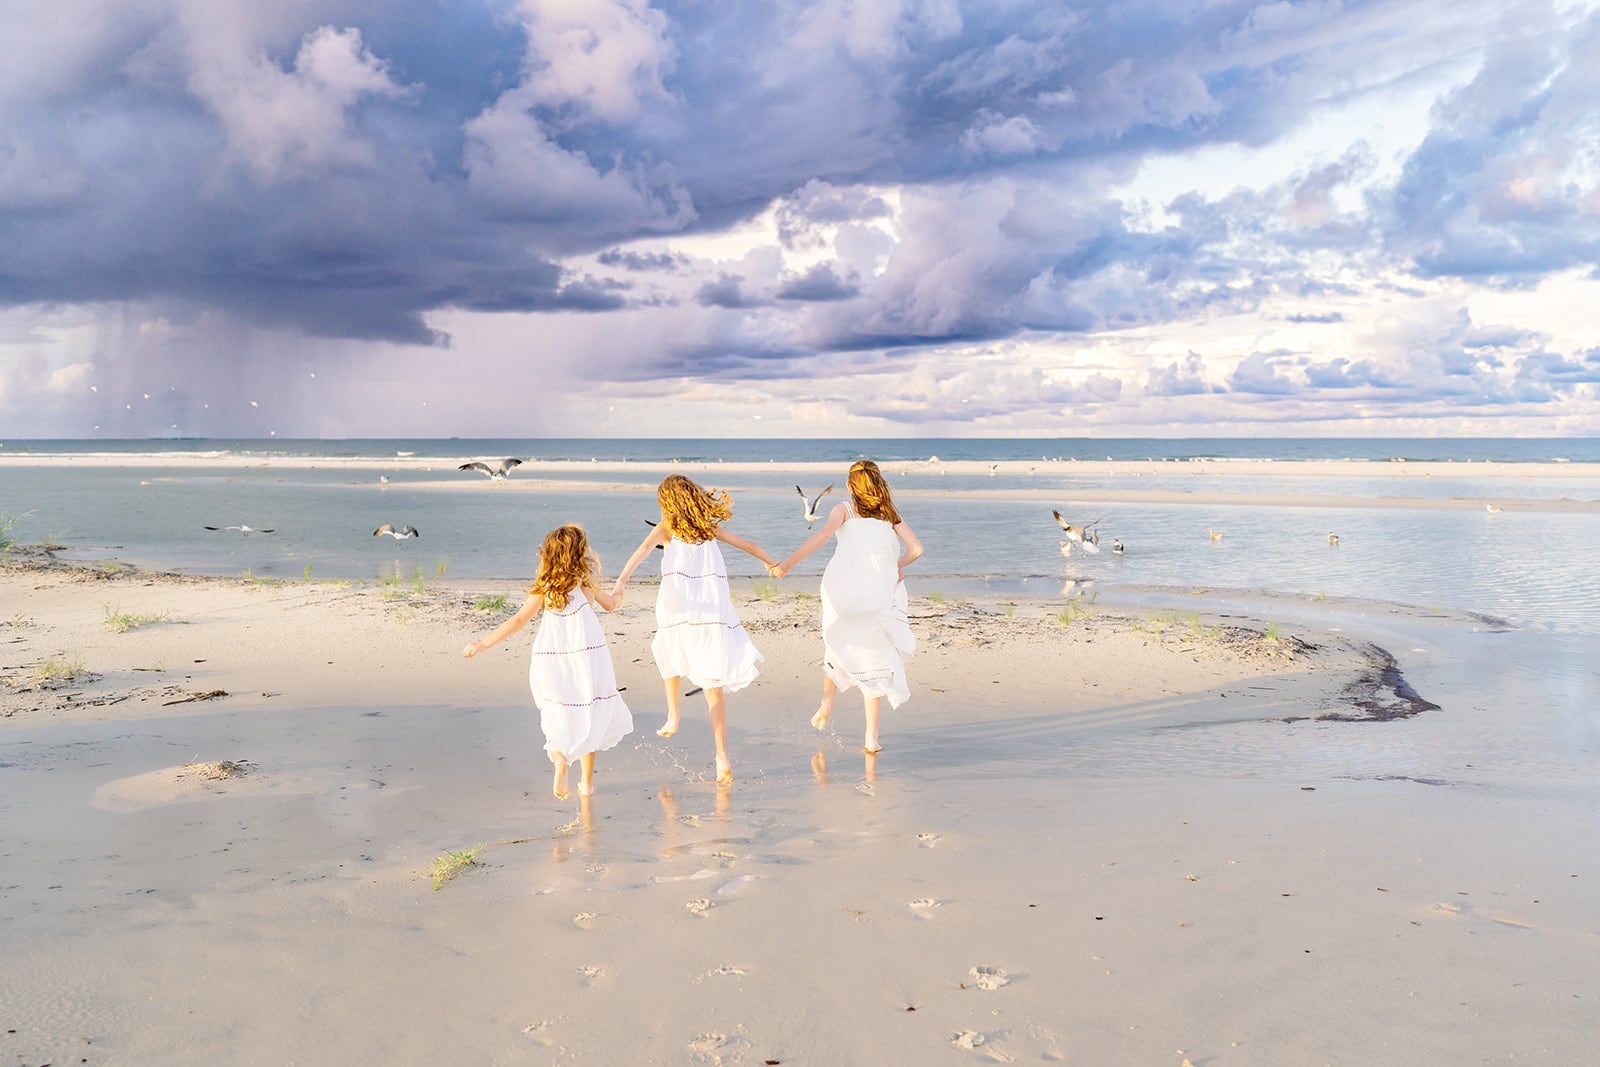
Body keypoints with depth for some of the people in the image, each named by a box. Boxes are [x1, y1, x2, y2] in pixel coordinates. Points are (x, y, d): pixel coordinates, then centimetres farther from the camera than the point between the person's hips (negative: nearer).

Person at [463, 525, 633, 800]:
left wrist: (483, 643, -8)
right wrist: (618, 596, 42)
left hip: (550, 661, 2)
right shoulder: (586, 582, 1)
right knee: (589, 717, 14)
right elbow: (611, 604, 18)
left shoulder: (544, 588, 2)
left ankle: (559, 755, -11)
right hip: (586, 657, -1)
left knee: (560, 716, 19)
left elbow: (520, 619, -8)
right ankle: (587, 782, 16)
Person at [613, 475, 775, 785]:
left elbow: (644, 549, -12)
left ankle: (673, 716, 27)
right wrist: (773, 564, 46)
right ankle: (722, 756, -8)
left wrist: (622, 579, -24)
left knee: (670, 655, 32)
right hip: (713, 609, 2)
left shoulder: (666, 528, 8)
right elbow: (749, 545, 28)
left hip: (678, 611, -2)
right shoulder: (711, 528, 17)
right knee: (713, 684, 0)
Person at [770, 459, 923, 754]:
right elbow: (916, 549, 7)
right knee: (873, 659, 8)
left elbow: (824, 534, -9)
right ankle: (871, 738, 6)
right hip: (878, 594, 1)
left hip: (842, 588, -1)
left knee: (836, 643, 27)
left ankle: (827, 700, 14)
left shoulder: (844, 508, 10)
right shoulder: (891, 515, 17)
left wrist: (788, 563, -16)